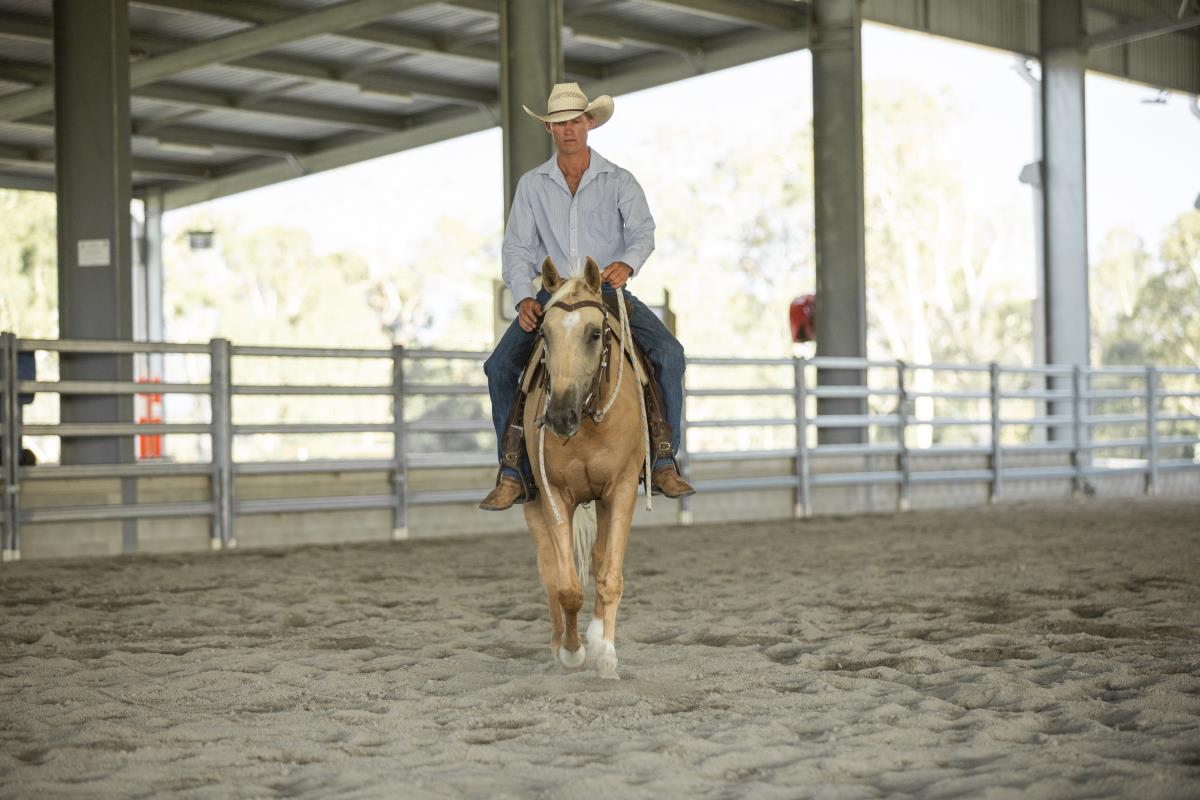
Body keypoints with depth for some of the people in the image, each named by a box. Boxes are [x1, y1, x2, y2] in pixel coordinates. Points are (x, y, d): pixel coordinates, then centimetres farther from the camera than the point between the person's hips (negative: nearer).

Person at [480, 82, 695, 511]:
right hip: (552, 295, 1)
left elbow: (643, 230, -8)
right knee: (500, 366, -19)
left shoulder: (619, 181, 3)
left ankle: (664, 462, -17)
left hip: (610, 293, -1)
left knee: (669, 353, -24)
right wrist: (524, 299, -16)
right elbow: (516, 248, 1)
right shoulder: (532, 185, 6)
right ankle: (514, 474, -12)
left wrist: (627, 262, -31)